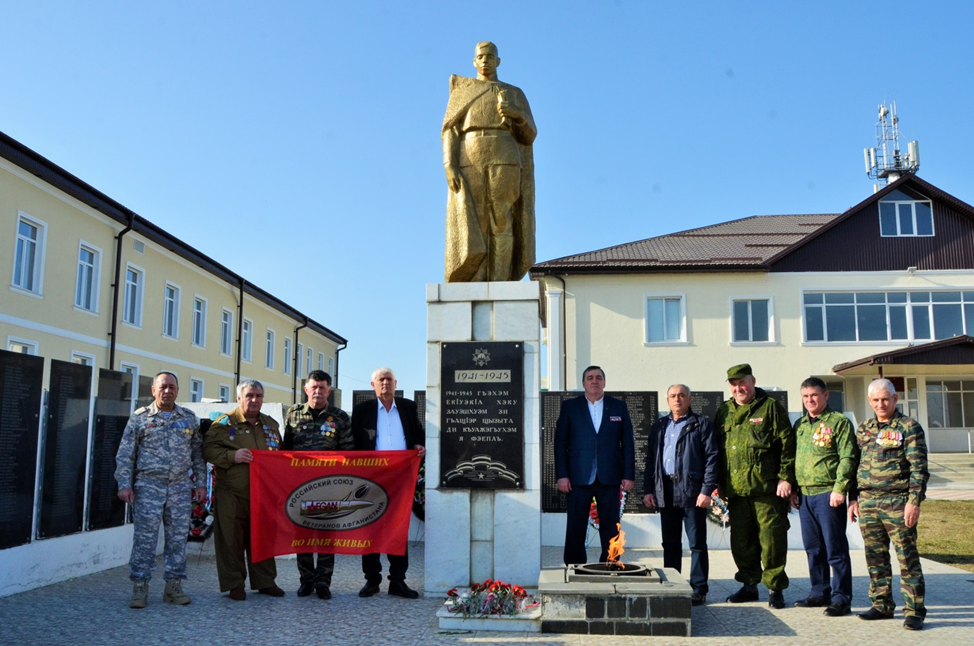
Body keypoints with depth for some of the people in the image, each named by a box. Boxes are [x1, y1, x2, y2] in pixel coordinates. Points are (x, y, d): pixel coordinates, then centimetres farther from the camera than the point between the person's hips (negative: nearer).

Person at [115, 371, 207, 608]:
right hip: (148, 486, -3)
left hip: (180, 487, 3)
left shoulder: (189, 418, 11)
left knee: (178, 537, 5)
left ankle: (174, 586, 14)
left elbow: (198, 453, 13)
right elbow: (125, 454, 2)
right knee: (145, 537, -3)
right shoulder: (140, 417, 4)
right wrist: (124, 484, -6)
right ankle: (140, 587, 6)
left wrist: (201, 483, 7)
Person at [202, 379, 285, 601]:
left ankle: (265, 581, 20)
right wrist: (233, 456, -21)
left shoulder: (271, 424, 15)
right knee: (232, 538, 1)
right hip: (233, 494, -4)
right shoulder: (224, 423, -2)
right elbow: (209, 450, -7)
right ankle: (234, 583, 13)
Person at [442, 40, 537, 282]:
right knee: (472, 228, -9)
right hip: (470, 163, 0)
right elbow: (451, 131, 7)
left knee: (501, 224, -9)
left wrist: (516, 113, -13)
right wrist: (449, 165, -10)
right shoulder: (462, 92, 18)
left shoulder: (515, 94, 19)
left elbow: (528, 135, 9)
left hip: (503, 160, 0)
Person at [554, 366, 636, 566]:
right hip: (578, 478, -1)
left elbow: (628, 443, 8)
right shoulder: (569, 406, 7)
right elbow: (560, 442, 3)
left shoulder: (619, 406, 9)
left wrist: (629, 475, 1)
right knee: (575, 528, 3)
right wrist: (562, 475, -4)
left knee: (610, 527, 5)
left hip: (609, 478, 1)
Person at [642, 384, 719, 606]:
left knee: (697, 543, 0)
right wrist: (648, 490, 8)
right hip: (665, 492, 5)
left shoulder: (701, 424, 2)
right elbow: (650, 459, 17)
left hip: (692, 491, -5)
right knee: (670, 543, 10)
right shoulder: (659, 427, 17)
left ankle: (699, 589, 7)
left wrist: (706, 490, -12)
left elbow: (711, 458, -4)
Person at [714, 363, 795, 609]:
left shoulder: (771, 408, 0)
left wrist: (785, 478, -10)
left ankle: (775, 588, 13)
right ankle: (749, 585, 24)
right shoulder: (724, 412, 14)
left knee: (772, 540, -1)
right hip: (736, 489, 5)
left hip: (767, 488, -5)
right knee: (741, 541, 10)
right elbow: (717, 449, 19)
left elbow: (787, 444, -3)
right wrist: (720, 484, 14)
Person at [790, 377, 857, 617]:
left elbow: (848, 458, -11)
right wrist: (793, 489, 13)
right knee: (813, 548, 14)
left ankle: (841, 598, 5)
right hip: (804, 495, 7)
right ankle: (820, 592, 24)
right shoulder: (800, 425, 17)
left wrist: (839, 489, -18)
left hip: (828, 494, -7)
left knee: (835, 549, -2)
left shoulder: (839, 422, -4)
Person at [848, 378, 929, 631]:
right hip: (867, 502, 6)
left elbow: (918, 468, -7)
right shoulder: (863, 429, 15)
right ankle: (882, 605, 21)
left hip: (897, 502, -5)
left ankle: (914, 611, 4)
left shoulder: (909, 427, -2)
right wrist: (854, 499, 14)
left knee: (907, 558, -3)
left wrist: (914, 501, -15)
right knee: (875, 558, 11)